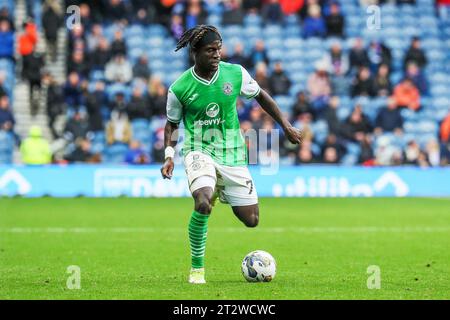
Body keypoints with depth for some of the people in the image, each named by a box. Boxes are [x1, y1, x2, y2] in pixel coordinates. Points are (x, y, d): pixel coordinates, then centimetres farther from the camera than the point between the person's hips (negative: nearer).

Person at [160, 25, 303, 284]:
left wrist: (286, 125, 9)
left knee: (251, 220, 3)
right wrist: (169, 155, -5)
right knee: (203, 204, -33)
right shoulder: (180, 88, -9)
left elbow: (260, 95, 12)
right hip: (199, 150, -3)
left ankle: (221, 193, 39)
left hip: (232, 153, 3)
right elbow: (172, 124, 8)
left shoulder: (236, 74, -5)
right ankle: (197, 268, -12)